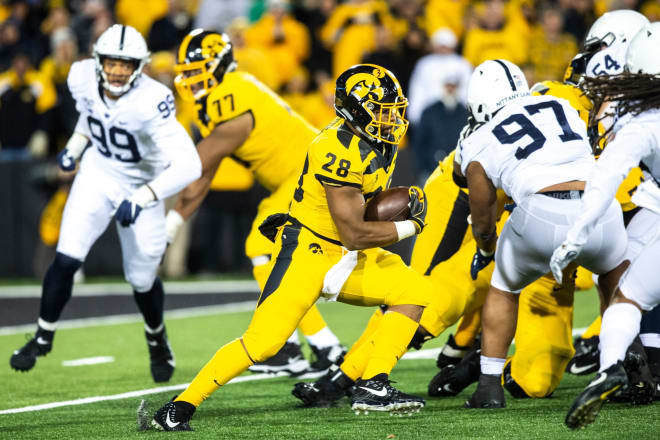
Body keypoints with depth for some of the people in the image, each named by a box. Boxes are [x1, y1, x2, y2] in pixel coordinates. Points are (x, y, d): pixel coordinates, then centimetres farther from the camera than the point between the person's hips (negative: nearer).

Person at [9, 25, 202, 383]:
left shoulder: (150, 102, -34)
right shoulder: (84, 79, -17)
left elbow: (188, 165, -39)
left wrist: (141, 200, -43)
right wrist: (74, 147, 2)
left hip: (141, 186, -3)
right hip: (97, 175, 3)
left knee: (142, 279, 7)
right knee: (67, 259, -12)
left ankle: (157, 338, 39)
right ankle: (43, 338, 9)